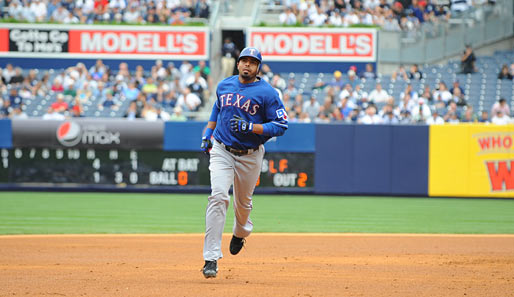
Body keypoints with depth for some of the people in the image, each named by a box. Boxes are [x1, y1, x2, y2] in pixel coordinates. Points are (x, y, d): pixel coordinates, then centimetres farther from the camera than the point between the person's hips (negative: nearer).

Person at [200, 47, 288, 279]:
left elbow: (281, 125, -13)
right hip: (221, 151, 1)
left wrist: (249, 127, -23)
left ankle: (240, 233, 53)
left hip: (250, 155, -1)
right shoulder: (224, 86, 4)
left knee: (243, 202, 15)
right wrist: (207, 134, 16)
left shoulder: (267, 93, -10)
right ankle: (211, 258, -22)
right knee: (218, 196, -17)